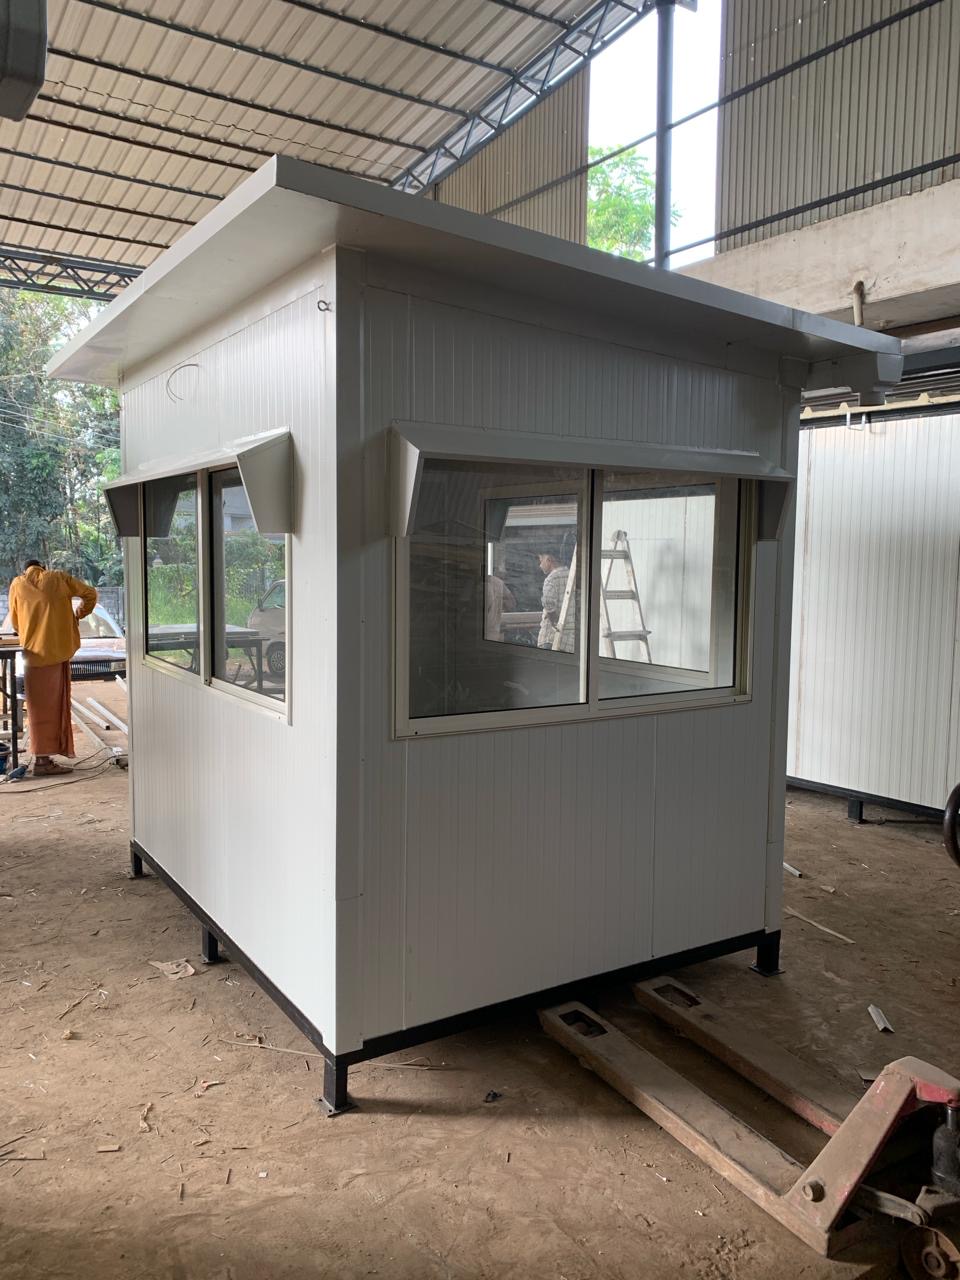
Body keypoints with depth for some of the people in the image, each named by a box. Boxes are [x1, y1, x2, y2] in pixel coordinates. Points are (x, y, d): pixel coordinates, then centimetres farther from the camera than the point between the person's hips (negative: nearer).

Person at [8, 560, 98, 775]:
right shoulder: (58, 577, 8)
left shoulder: (17, 584, 12)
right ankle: (44, 759, -1)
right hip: (58, 649, -2)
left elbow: (15, 623, 15)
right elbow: (90, 593, 9)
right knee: (53, 703, 1)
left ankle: (42, 757, 8)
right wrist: (77, 615, 23)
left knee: (39, 704, 8)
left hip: (34, 651, 2)